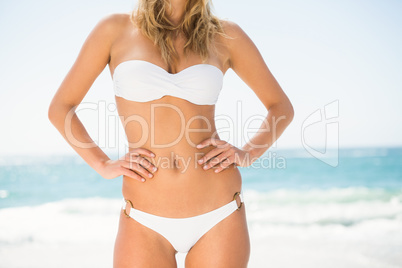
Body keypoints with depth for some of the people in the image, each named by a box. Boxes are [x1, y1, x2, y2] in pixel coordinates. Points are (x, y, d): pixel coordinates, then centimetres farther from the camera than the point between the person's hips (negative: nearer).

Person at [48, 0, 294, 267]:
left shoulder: (226, 35, 4)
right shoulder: (116, 28, 2)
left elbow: (282, 107, 13)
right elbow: (60, 108, 9)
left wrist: (248, 153, -3)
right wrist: (103, 164, -3)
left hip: (220, 215, 1)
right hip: (146, 223, 0)